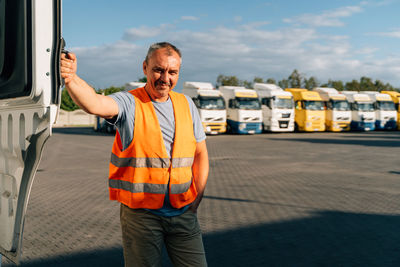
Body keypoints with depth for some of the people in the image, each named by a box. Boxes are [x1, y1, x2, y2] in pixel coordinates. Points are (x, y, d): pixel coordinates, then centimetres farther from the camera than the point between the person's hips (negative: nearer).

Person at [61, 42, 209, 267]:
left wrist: (195, 202, 7)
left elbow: (200, 155, 13)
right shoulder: (129, 103, -5)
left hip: (183, 213, 4)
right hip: (140, 213, -3)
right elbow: (95, 104, -27)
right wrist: (71, 79, -47)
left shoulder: (186, 104, 9)